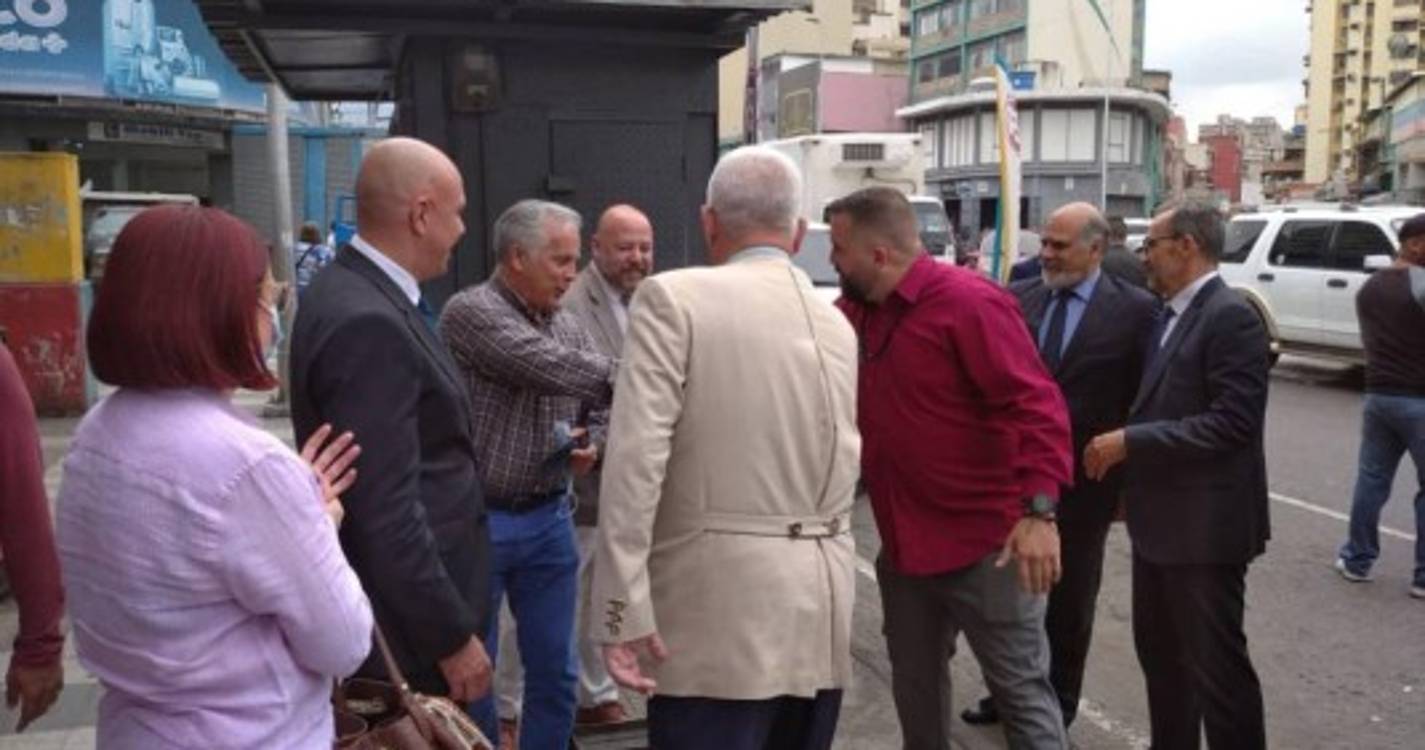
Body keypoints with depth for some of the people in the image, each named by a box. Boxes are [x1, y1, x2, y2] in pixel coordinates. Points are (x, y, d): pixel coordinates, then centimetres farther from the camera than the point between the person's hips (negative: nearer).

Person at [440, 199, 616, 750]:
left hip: (549, 520, 6)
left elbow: (596, 404, 17)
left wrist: (591, 446, -6)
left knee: (555, 672, 12)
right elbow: (552, 369, -26)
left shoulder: (569, 326, 8)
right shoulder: (470, 312, -13)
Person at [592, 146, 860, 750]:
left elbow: (636, 458, -15)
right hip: (825, 611, 7)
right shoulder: (836, 324, 12)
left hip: (722, 603, -6)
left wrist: (624, 610, -13)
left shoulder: (673, 298, -7)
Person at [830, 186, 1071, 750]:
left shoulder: (969, 303, -16)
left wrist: (1038, 510, -30)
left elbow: (1036, 405, -22)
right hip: (905, 545, 7)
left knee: (1021, 691, 4)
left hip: (987, 544, -7)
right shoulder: (855, 313, 6)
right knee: (915, 688, 20)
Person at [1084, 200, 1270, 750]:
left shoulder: (1231, 317, -16)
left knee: (1215, 662, 2)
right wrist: (1126, 464, 8)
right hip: (1159, 518, 9)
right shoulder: (1168, 315, 11)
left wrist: (1130, 441, -22)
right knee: (1159, 653, 19)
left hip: (1205, 524, -9)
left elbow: (1233, 424, -24)